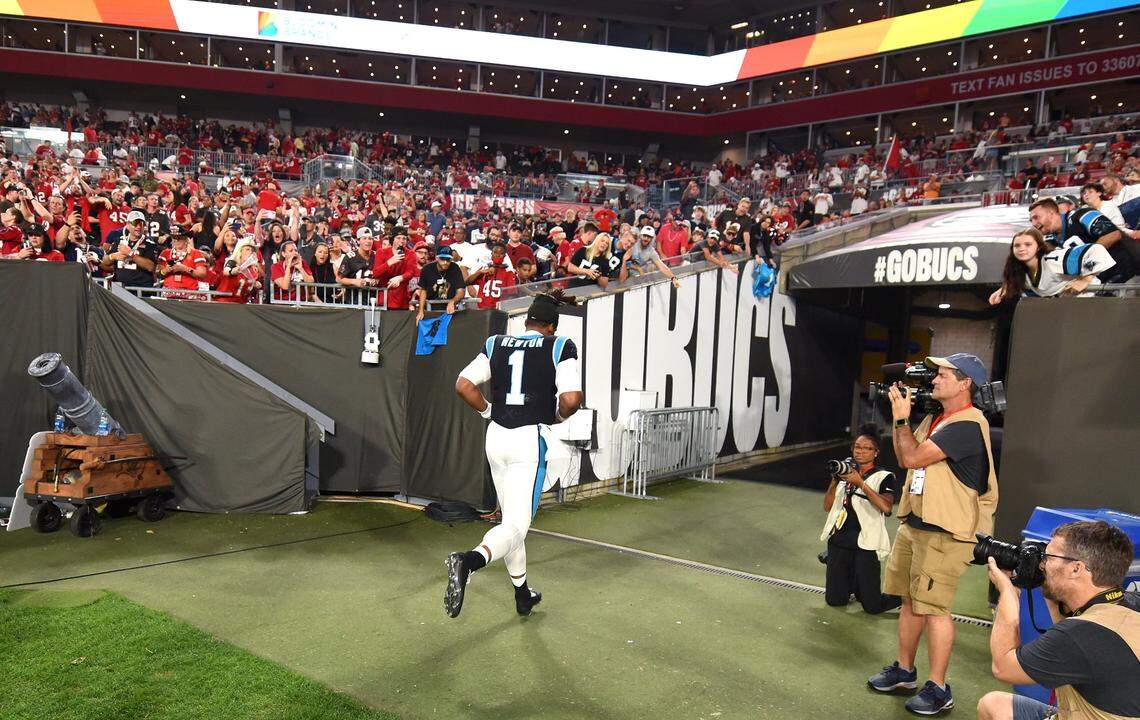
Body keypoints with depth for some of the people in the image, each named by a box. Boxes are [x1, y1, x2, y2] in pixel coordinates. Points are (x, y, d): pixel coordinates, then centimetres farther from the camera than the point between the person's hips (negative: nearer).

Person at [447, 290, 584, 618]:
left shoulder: (496, 344, 9)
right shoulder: (560, 347, -2)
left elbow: (463, 385, 3)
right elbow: (571, 399, -14)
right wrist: (558, 416, 7)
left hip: (496, 437, 5)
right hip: (530, 439, -5)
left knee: (511, 516, 18)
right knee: (515, 525, -5)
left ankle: (522, 595, 29)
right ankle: (469, 560, -33)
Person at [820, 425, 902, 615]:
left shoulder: (884, 477, -2)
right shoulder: (846, 472, 11)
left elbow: (886, 507, -21)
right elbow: (827, 506, 7)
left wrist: (860, 483, -24)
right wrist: (835, 482, -8)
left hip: (865, 544, -4)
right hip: (839, 540, 4)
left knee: (872, 606, -2)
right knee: (834, 600, 7)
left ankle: (902, 595, 29)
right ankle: (853, 583, 38)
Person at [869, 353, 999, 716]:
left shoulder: (967, 424, -18)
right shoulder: (934, 418, 13)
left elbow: (913, 457, -21)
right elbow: (904, 458, 15)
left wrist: (902, 418, -9)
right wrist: (899, 417, 8)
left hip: (945, 532, -9)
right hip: (913, 523, 9)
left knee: (932, 607, -5)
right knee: (910, 600, 16)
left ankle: (938, 689, 7)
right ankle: (904, 670, 29)